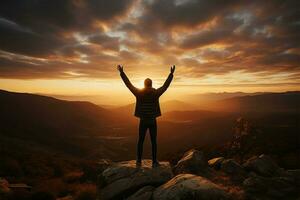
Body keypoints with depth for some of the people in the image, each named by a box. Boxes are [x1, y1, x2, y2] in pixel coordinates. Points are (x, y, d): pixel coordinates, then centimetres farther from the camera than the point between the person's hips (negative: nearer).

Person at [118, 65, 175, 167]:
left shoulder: (139, 93, -8)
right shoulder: (155, 93, -9)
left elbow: (128, 84, -2)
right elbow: (166, 85, 1)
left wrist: (121, 72, 6)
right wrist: (171, 73, 10)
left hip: (143, 121, 1)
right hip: (152, 121, 0)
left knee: (140, 141, 14)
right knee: (153, 141, 10)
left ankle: (139, 161, 20)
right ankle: (154, 162, 14)